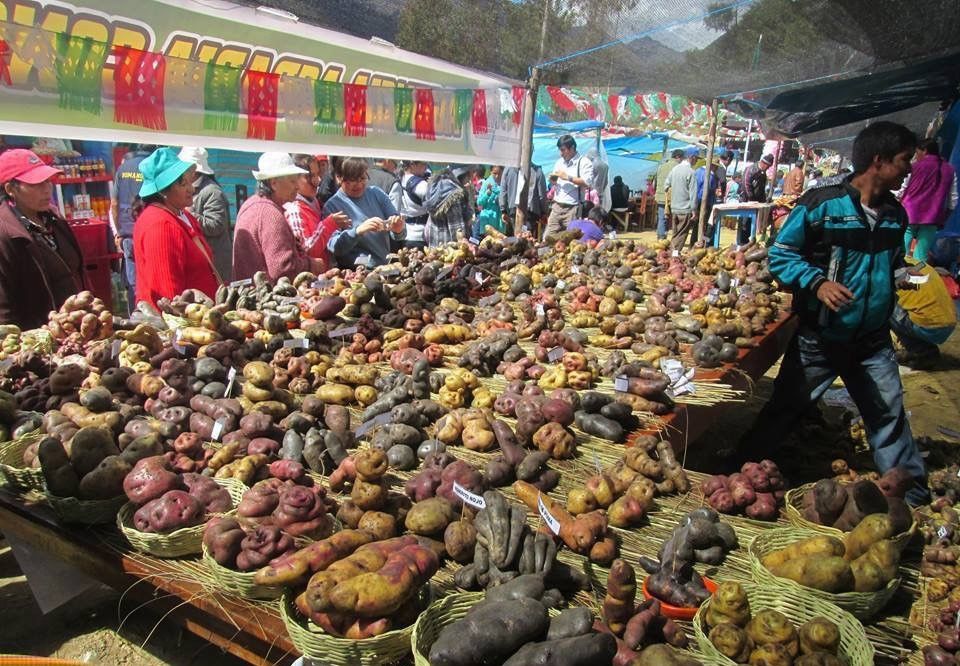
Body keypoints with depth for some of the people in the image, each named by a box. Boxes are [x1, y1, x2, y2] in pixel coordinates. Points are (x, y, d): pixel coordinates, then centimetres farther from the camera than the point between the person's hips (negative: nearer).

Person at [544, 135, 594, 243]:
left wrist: (568, 177, -16)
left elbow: (588, 183, -17)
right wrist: (553, 180, 1)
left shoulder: (584, 162, -5)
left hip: (572, 208, -6)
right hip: (557, 206, 6)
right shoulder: (559, 162, 16)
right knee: (548, 237, 0)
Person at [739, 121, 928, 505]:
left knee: (889, 413, 13)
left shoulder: (894, 214, 5)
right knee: (787, 407, 8)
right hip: (820, 339, -5)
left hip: (873, 341, 5)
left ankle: (912, 494, 31)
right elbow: (780, 255, -12)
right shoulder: (821, 204, -15)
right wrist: (817, 282, -26)